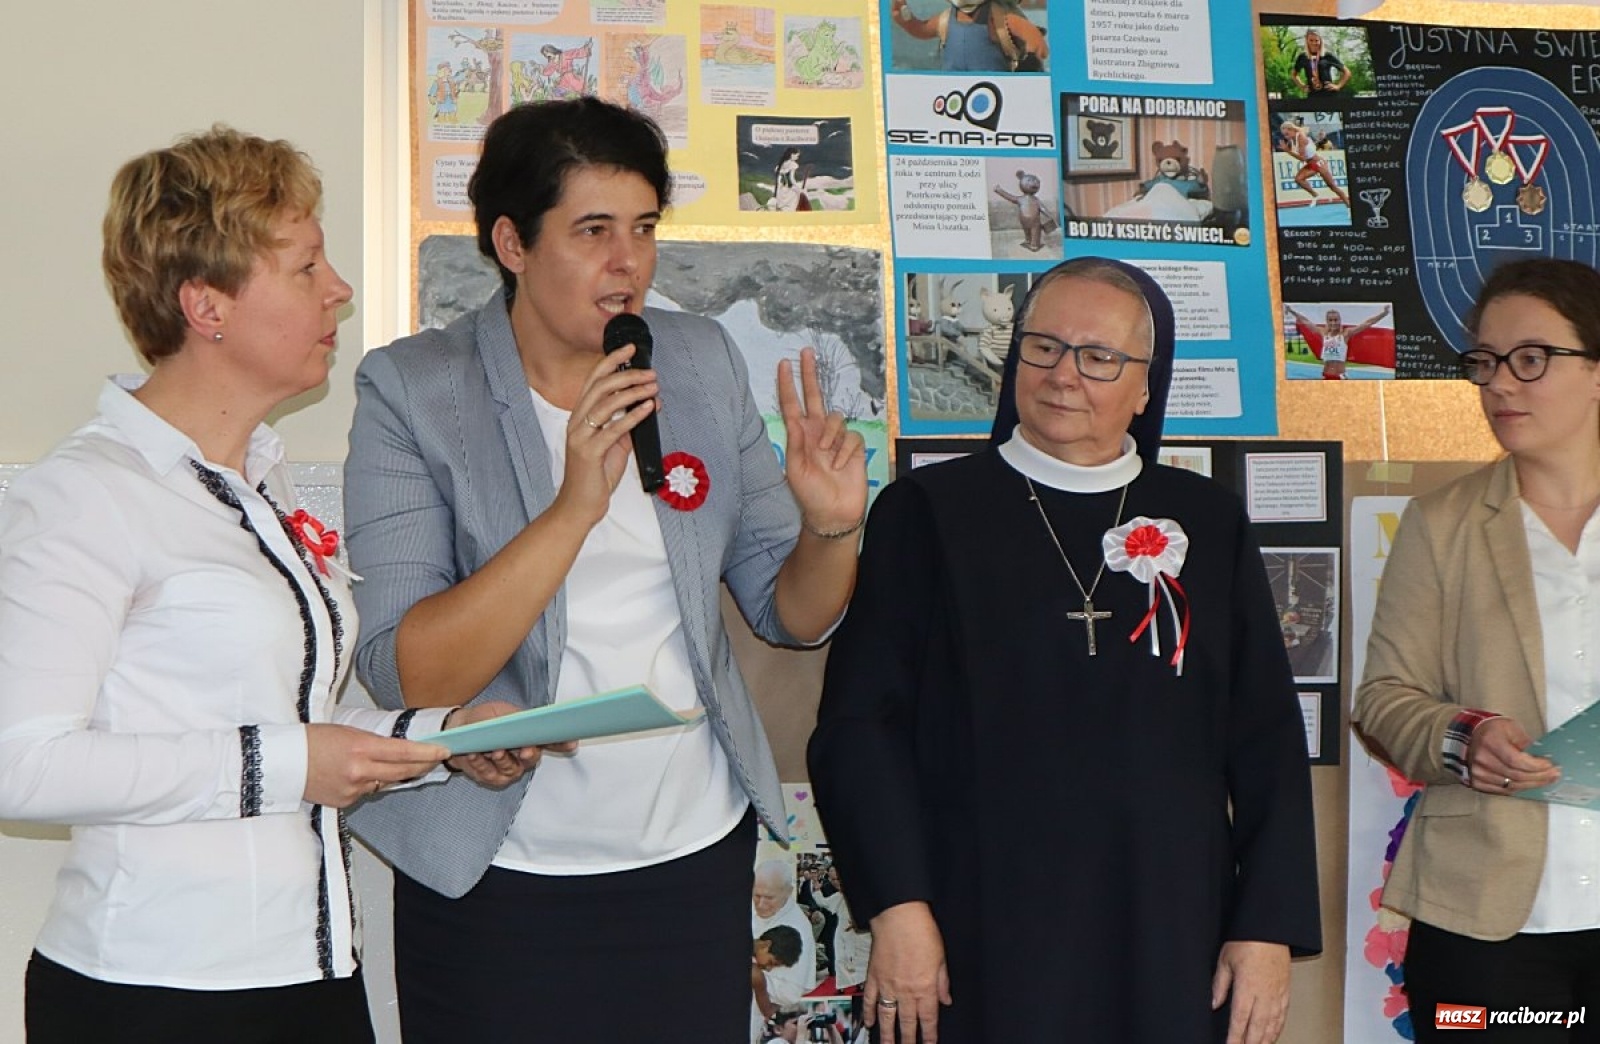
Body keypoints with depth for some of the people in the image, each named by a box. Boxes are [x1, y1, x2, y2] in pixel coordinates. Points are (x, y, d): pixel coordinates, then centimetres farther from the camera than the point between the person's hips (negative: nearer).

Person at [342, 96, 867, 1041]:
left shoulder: (704, 362, 3)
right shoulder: (411, 390, -10)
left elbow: (791, 615, 8)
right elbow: (404, 676, -20)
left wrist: (831, 528, -14)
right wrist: (573, 508, -29)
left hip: (697, 857, 4)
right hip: (501, 881, -4)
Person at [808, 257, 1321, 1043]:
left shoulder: (1208, 523, 8)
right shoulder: (929, 513, 1)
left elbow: (1267, 739, 8)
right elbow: (860, 721, -4)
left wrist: (1269, 927, 2)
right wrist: (896, 907, -12)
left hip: (1170, 943, 2)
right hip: (981, 943, -2)